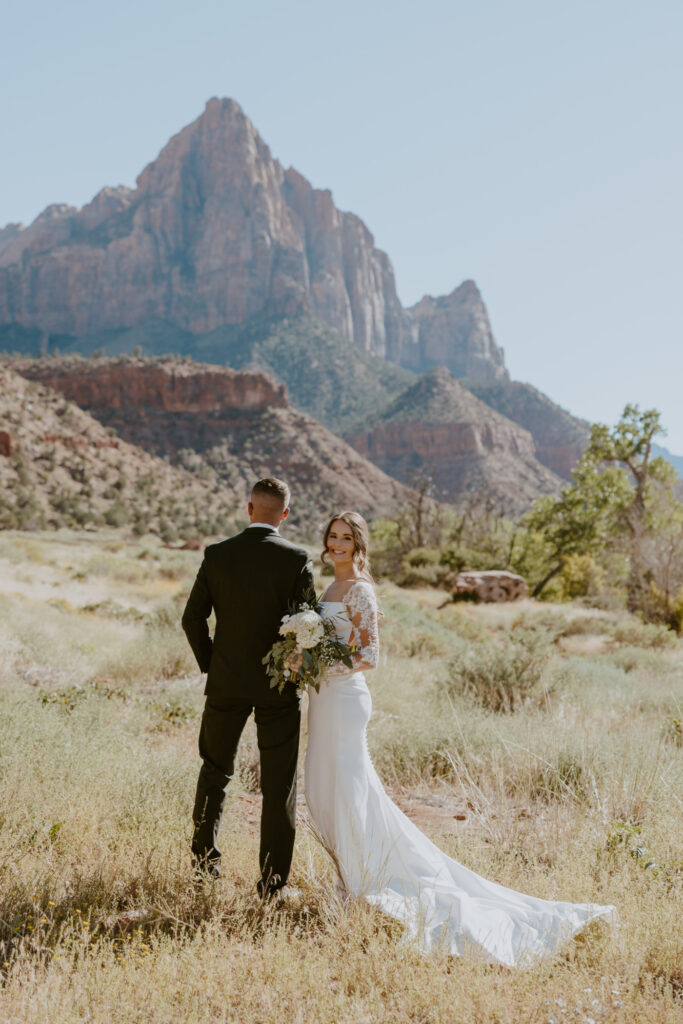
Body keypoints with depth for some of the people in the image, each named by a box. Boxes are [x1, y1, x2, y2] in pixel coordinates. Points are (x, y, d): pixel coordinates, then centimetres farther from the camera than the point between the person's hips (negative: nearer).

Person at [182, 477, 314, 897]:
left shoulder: (217, 554, -4)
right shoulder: (297, 559, -11)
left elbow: (193, 617, -3)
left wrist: (210, 665, 10)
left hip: (226, 683, 2)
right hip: (279, 687, -2)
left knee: (215, 771, 22)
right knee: (279, 786, 8)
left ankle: (205, 860, 25)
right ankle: (273, 882, 12)